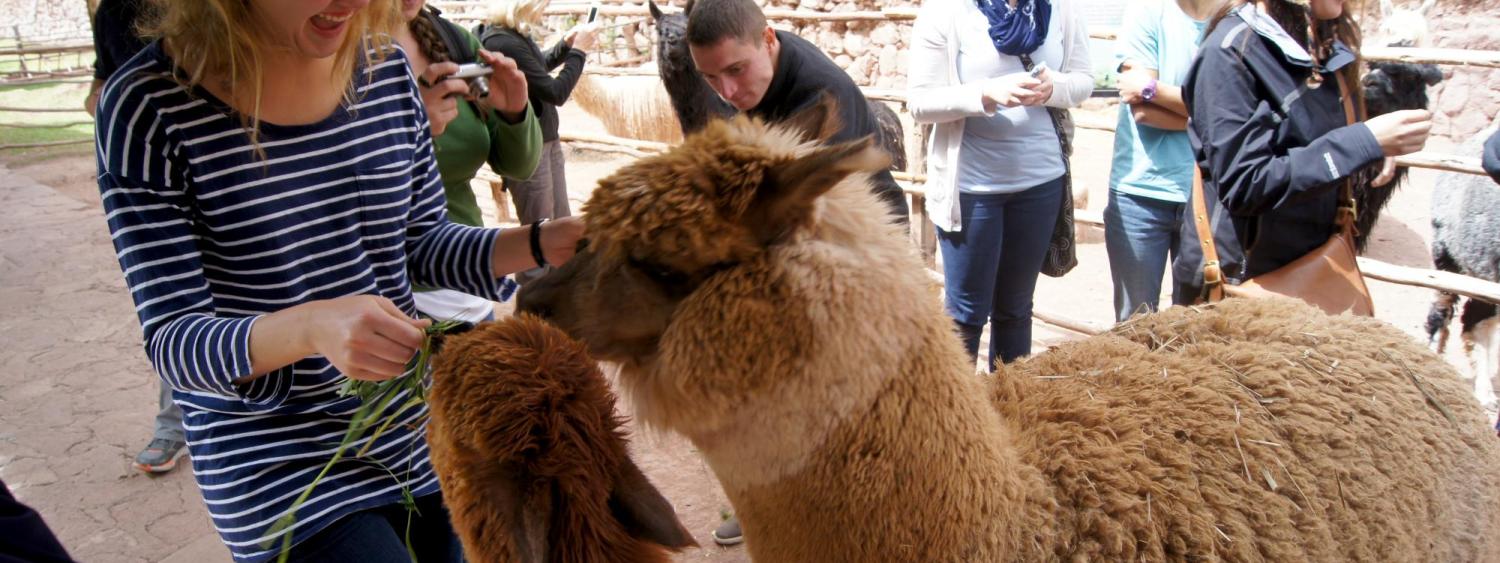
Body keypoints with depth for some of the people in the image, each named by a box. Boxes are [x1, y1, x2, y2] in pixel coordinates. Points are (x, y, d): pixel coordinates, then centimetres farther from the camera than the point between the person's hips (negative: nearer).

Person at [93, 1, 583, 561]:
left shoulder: (385, 67, -4)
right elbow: (172, 337, -17)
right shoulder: (148, 106, -16)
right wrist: (311, 326, -36)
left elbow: (424, 244, 5)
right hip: (276, 470, -4)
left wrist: (539, 243, -13)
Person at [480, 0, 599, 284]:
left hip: (546, 140, 9)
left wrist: (566, 43, 9)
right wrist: (578, 50, -12)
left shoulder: (516, 35, 2)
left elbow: (540, 66, 23)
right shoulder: (505, 43, -26)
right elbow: (555, 92, -21)